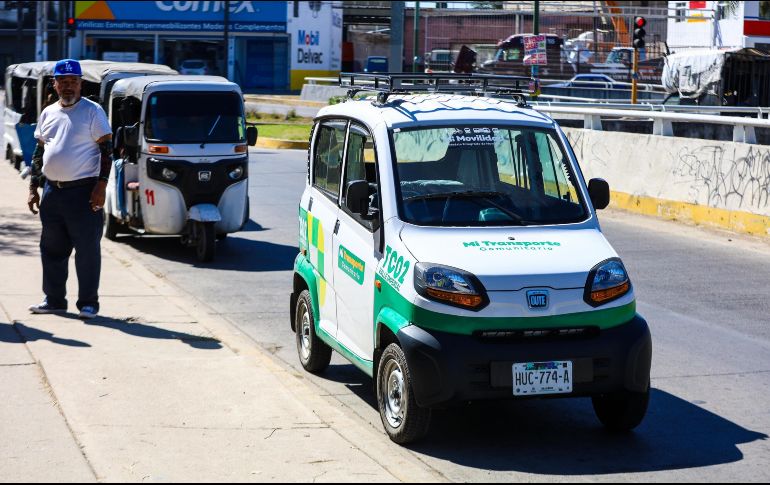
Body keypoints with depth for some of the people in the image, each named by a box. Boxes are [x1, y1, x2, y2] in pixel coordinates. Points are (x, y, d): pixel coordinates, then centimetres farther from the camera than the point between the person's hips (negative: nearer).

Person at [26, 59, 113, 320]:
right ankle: (54, 300, 21)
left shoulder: (93, 111, -3)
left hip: (83, 191, -6)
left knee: (87, 249, -2)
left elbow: (106, 150, -5)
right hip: (52, 190, 6)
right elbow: (39, 153, 19)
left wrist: (101, 185, -14)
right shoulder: (48, 113, 13)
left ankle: (88, 302, 5)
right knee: (52, 249, 11)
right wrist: (33, 188, 13)